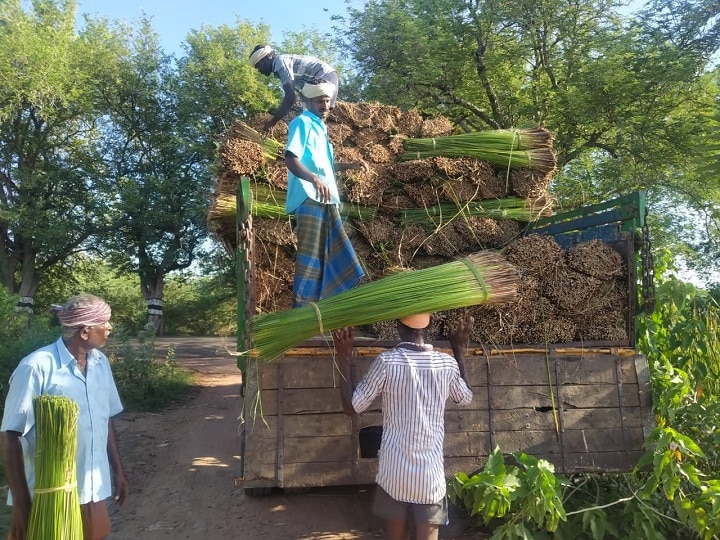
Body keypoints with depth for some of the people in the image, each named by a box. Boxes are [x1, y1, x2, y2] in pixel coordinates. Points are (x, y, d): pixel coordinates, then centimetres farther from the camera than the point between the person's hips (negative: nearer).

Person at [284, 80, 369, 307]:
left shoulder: (320, 127, 24)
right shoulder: (302, 122, -3)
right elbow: (290, 158, -18)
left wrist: (351, 165, 26)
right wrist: (314, 179, -34)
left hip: (327, 199, 9)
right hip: (309, 198, -9)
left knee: (332, 251, 11)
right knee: (310, 254, -9)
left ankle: (326, 300, 22)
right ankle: (302, 307, -3)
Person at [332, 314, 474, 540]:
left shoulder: (387, 362, -13)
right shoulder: (447, 364, -5)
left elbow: (351, 406, -4)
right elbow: (466, 398, 17)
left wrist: (343, 358, 1)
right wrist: (459, 349, 22)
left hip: (394, 472, -1)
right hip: (431, 475, 1)